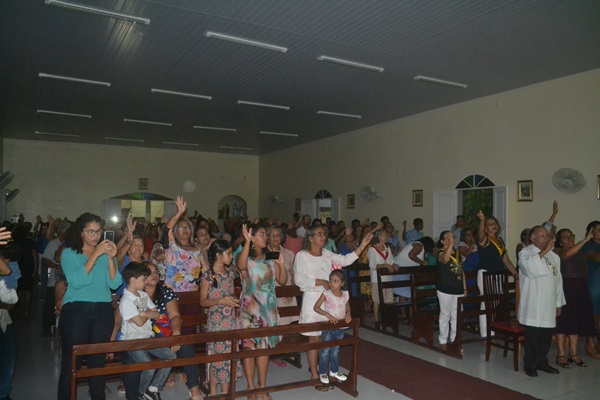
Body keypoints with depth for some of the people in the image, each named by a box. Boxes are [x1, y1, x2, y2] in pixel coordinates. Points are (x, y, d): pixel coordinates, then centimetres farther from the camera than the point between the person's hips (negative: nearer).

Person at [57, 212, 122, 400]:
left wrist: (110, 258, -11)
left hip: (103, 311, 2)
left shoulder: (106, 253, 11)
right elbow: (76, 281, -14)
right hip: (76, 309, -2)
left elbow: (114, 284, 0)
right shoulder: (69, 253, 4)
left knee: (98, 360, 6)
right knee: (71, 362, -3)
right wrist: (95, 255, -16)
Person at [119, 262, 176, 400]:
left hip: (148, 337, 8)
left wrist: (145, 313, -13)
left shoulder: (144, 295, 10)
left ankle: (154, 388, 8)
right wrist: (149, 314, 1)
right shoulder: (126, 300, -14)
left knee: (172, 356, -6)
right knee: (150, 367, -23)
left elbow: (157, 315, 6)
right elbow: (139, 322, -18)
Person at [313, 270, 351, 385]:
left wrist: (348, 314, -9)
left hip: (340, 327, 4)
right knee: (325, 351, 4)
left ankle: (334, 371, 36)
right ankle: (323, 373, 20)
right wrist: (328, 315, -26)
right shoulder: (326, 294, -15)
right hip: (328, 327, -4)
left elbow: (348, 307, 13)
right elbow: (316, 307, -16)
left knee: (335, 350, 19)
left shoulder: (345, 295, -3)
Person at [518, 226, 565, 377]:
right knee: (532, 335, -2)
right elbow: (529, 266, -28)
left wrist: (559, 303, 17)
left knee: (547, 335, 10)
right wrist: (544, 251, -25)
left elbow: (558, 280, 19)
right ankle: (529, 365, 11)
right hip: (533, 305, -6)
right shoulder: (526, 252, -4)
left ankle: (542, 362, 26)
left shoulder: (553, 256, 16)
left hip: (549, 304, 6)